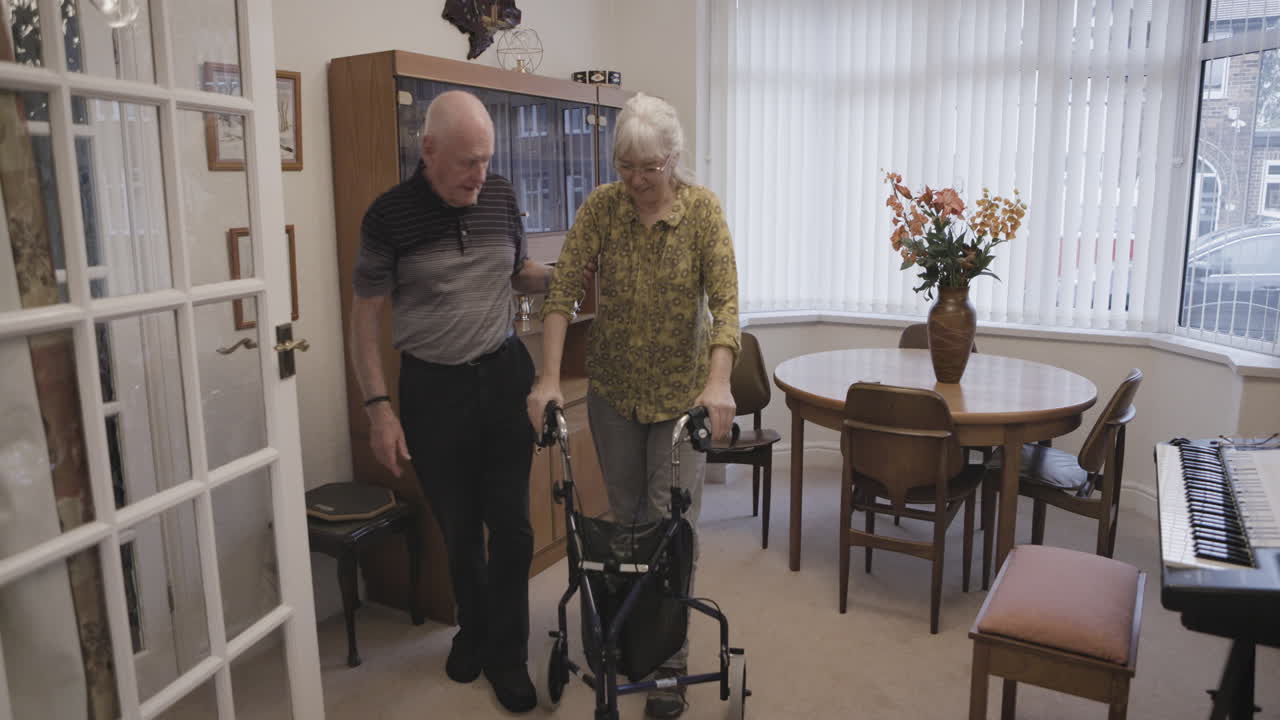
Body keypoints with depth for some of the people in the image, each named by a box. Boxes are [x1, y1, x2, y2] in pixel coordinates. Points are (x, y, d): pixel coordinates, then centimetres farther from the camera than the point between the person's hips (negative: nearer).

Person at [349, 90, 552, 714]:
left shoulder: (501, 196, -1)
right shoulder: (390, 216, -10)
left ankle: (506, 654, 21)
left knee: (511, 523, 4)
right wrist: (378, 407, -11)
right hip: (433, 388, -2)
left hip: (505, 375, 2)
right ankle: (473, 627, 38)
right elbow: (365, 316, -6)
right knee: (459, 527, 12)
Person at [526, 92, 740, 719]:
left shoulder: (702, 209, -12)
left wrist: (718, 382, -33)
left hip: (682, 389, -2)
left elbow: (724, 300, -19)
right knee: (625, 513, 15)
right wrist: (548, 378, -20)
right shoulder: (600, 207, -8)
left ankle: (671, 657, 13)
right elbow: (563, 292, -11)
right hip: (613, 389, 3)